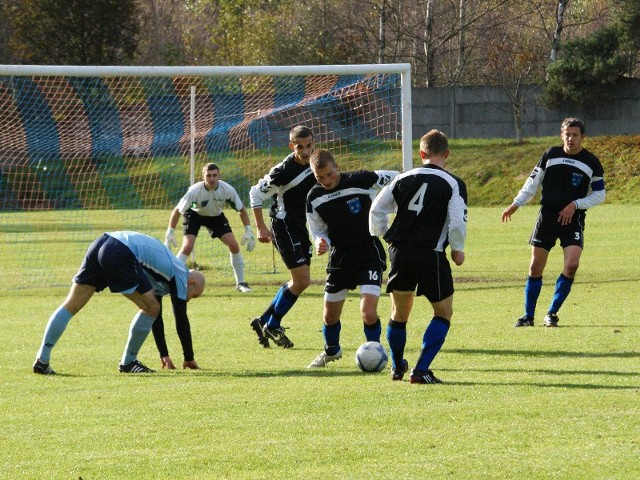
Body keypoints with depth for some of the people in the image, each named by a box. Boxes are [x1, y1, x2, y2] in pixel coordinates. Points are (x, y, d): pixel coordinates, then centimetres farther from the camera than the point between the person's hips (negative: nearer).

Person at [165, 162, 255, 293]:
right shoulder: (194, 191, -34)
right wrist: (170, 232, -26)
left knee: (233, 245, -9)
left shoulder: (227, 190, -27)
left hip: (216, 216, 3)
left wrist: (248, 231, -17)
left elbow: (241, 210, -12)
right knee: (187, 247, -21)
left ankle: (240, 283, 6)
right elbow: (177, 211, -24)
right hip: (194, 215, -3)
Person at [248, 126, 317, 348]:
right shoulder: (284, 170, -21)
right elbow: (256, 193, -12)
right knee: (301, 281, -12)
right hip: (284, 227, -8)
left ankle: (264, 321, 24)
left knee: (300, 282, 13)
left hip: (301, 227, 8)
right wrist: (261, 228, -13)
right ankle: (272, 326, 1)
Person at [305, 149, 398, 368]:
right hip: (339, 256, 4)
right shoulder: (314, 198, -5)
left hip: (369, 251, -4)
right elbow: (318, 230, 6)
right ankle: (331, 351, 44)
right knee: (330, 315, 13)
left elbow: (396, 179, -4)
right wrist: (321, 243, -16)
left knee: (368, 312, -19)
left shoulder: (361, 180, -18)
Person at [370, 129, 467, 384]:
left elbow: (377, 210, 11)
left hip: (400, 251, 4)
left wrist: (386, 236, 23)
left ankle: (397, 367, 35)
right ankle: (421, 370, -5)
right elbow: (458, 222, -11)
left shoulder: (403, 179, 9)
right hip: (431, 255, -4)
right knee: (443, 312, 8)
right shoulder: (453, 184, -4)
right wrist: (457, 250, 5)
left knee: (399, 312, 20)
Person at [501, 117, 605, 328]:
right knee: (536, 267, -1)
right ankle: (528, 316, 11)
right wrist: (516, 204, 4)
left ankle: (552, 312, -1)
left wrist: (576, 204, -9)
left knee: (572, 264, -17)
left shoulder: (591, 162, 0)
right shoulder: (550, 155, 4)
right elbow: (533, 182, 11)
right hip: (547, 217, 1)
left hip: (573, 219, -1)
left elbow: (599, 194, 4)